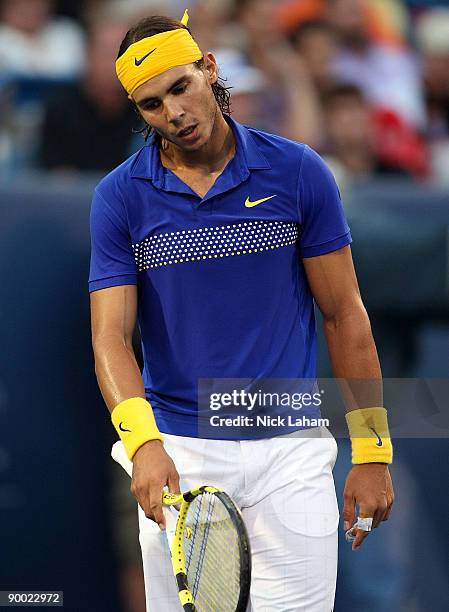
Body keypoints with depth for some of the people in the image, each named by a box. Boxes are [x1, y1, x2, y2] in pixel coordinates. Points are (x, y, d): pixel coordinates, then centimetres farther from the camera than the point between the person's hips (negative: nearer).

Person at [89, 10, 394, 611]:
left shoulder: (298, 172, -1)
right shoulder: (120, 196, 0)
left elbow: (345, 316, 5)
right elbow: (110, 335, -7)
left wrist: (372, 451, 2)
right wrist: (143, 442, -26)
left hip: (291, 450, 0)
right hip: (178, 453, 1)